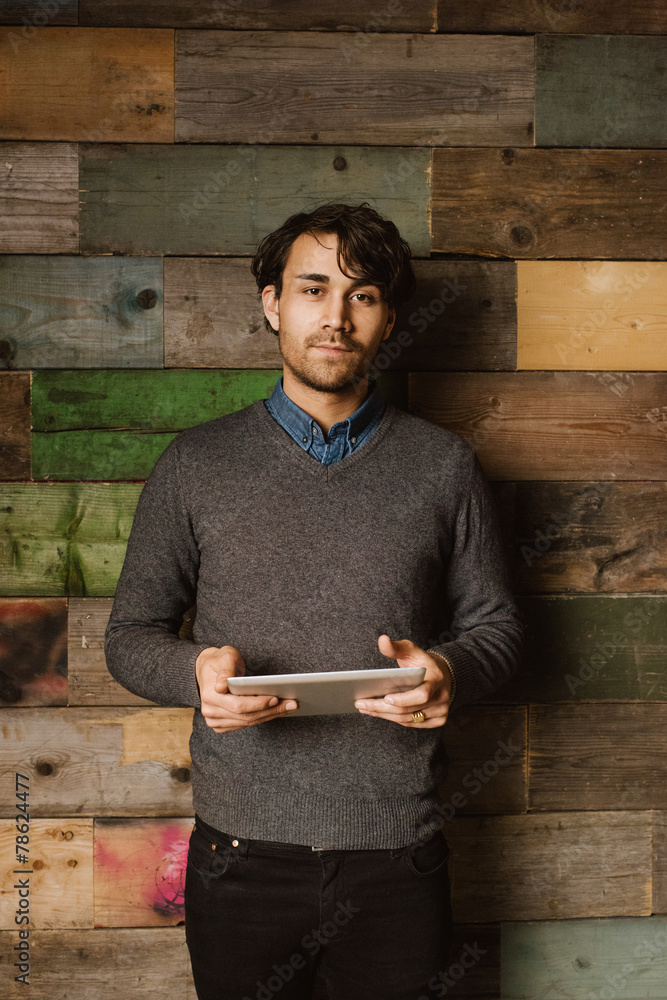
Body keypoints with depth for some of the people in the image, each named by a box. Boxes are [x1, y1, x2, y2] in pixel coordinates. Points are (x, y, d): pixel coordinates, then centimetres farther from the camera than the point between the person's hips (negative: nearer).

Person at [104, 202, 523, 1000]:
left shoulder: (444, 466, 2)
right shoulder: (196, 464, 2)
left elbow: (495, 624, 7)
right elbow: (131, 635, 5)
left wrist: (448, 671, -16)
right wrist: (197, 671, -17)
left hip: (399, 852, 0)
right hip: (242, 852, 0)